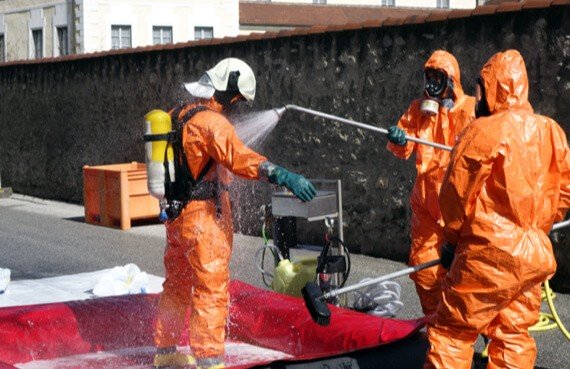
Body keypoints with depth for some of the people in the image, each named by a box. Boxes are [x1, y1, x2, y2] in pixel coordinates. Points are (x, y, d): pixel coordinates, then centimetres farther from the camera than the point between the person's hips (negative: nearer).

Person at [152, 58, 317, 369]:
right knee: (212, 291, -5)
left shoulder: (178, 116, 8)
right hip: (204, 218, -9)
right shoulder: (211, 122, -20)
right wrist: (282, 175, -45)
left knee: (177, 285, 21)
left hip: (176, 215, 10)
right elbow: (239, 157, -36)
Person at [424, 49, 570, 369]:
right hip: (537, 256, 6)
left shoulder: (484, 131, -11)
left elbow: (456, 195, -7)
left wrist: (454, 238, 8)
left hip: (489, 255, -6)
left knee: (452, 332, 0)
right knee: (514, 336, 12)